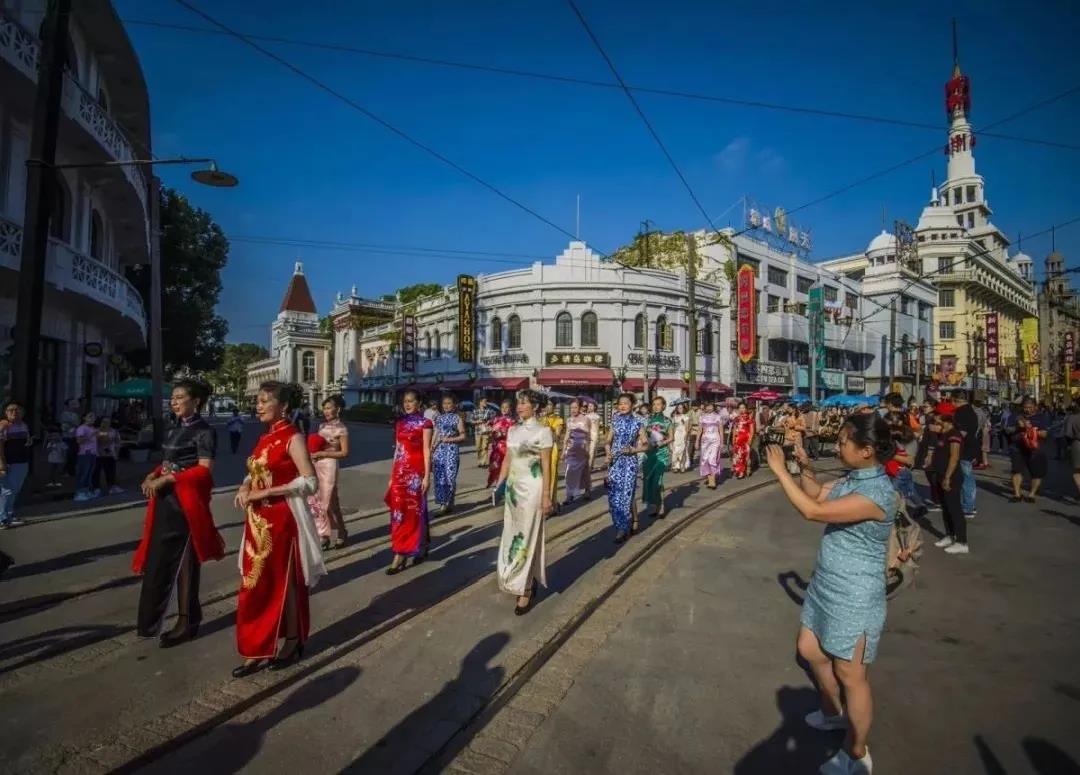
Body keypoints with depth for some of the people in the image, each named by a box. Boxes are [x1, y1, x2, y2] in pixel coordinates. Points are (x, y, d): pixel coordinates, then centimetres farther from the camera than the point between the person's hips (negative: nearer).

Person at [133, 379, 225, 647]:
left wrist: (167, 479, -20)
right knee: (158, 561, 12)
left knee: (184, 562, 1)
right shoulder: (173, 430, 15)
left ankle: (187, 622, 13)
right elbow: (166, 464, 19)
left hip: (185, 504, -8)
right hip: (165, 502, 8)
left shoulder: (203, 431, -9)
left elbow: (205, 470, -18)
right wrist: (153, 477, 0)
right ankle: (151, 619, 23)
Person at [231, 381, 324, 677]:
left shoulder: (293, 437, -12)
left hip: (283, 519, -7)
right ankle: (258, 649, 22)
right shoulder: (265, 437, 11)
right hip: (258, 520, 8)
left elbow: (310, 482, -19)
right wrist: (245, 488, -1)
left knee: (284, 582, 5)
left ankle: (293, 643, 23)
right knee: (256, 583, 11)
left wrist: (264, 493, -20)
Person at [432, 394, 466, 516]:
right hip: (439, 450, 4)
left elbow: (463, 436, -1)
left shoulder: (457, 418, 0)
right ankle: (443, 504, 10)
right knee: (439, 478, 2)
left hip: (451, 450, -4)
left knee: (450, 478, -6)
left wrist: (450, 439, -14)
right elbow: (435, 434, 13)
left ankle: (448, 503, 10)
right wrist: (431, 450, 7)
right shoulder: (438, 417, 11)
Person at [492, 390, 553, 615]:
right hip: (513, 488, 7)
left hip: (531, 488, -7)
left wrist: (546, 495, -13)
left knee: (526, 537, -3)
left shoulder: (543, 431, -10)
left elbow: (546, 466, -11)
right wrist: (498, 485, 10)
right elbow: (507, 460, 13)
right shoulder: (512, 430, 9)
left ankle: (526, 590, 6)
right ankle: (529, 581, 28)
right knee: (513, 535, 12)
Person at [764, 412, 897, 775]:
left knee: (850, 675, 8)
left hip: (854, 596, -9)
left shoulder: (876, 493, -29)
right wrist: (805, 468, -7)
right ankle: (833, 712, 49)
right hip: (826, 584, 9)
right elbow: (818, 493, 11)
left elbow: (813, 511, -32)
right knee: (810, 650, 24)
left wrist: (780, 471, -26)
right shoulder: (854, 477, -2)